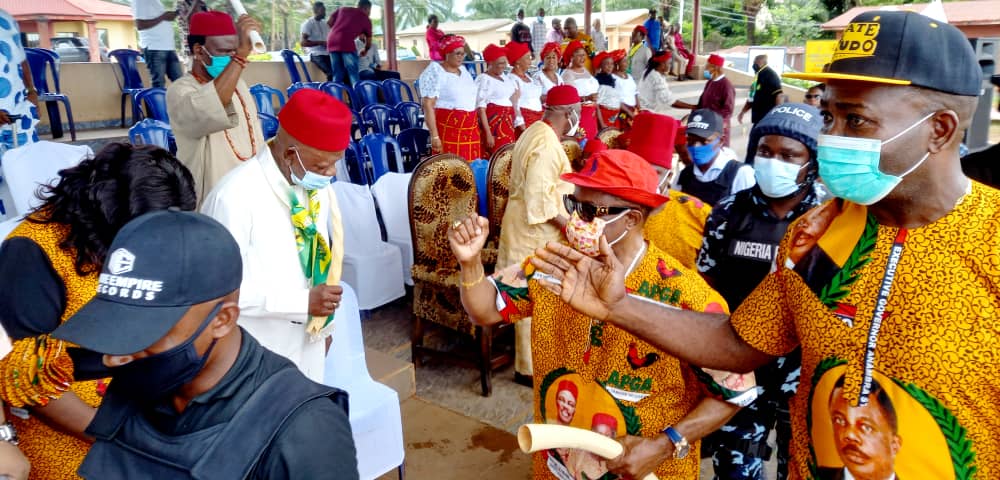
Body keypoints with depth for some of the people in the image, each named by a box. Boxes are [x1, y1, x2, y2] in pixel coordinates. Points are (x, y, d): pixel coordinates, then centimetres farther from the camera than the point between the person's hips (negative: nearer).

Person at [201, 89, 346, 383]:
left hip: (308, 342, 6)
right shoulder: (235, 198, -25)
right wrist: (303, 301, -27)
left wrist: (323, 310, 6)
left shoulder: (317, 185, -4)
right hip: (257, 354, -6)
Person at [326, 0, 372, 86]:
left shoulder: (342, 9, 24)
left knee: (337, 75, 10)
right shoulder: (366, 19, 15)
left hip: (331, 42, 5)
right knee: (353, 74, -1)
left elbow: (329, 22, 16)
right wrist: (365, 50, 42)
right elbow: (368, 42, 22)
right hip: (346, 43, -5)